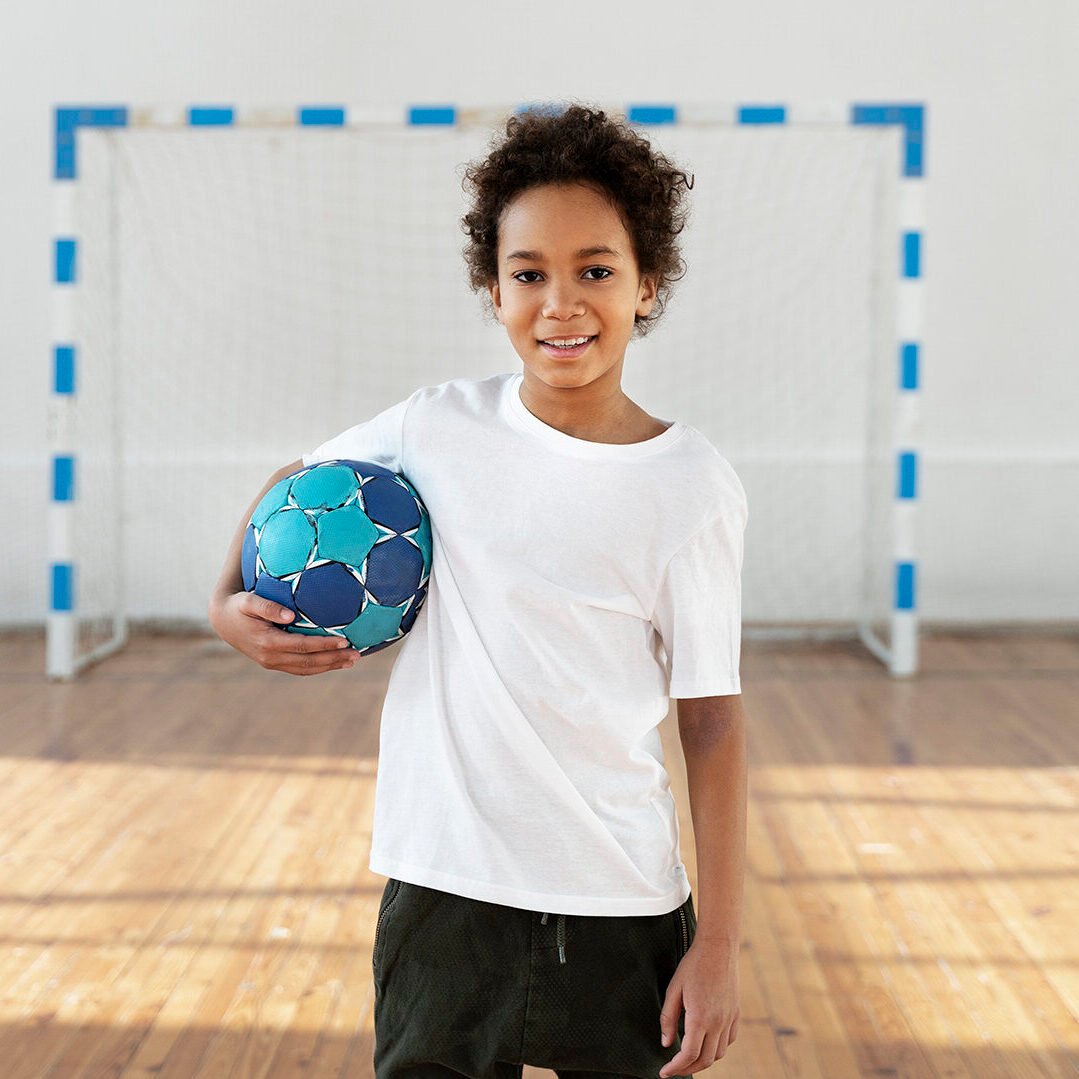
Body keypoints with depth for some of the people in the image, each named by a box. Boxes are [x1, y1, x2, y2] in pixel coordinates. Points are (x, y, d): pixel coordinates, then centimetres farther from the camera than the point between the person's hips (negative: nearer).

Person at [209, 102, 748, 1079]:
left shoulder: (693, 489, -8)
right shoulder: (438, 429, -2)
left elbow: (712, 723, -6)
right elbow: (293, 485, 17)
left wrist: (719, 945, -6)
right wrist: (232, 604, -1)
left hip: (622, 915, -1)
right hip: (443, 897, 2)